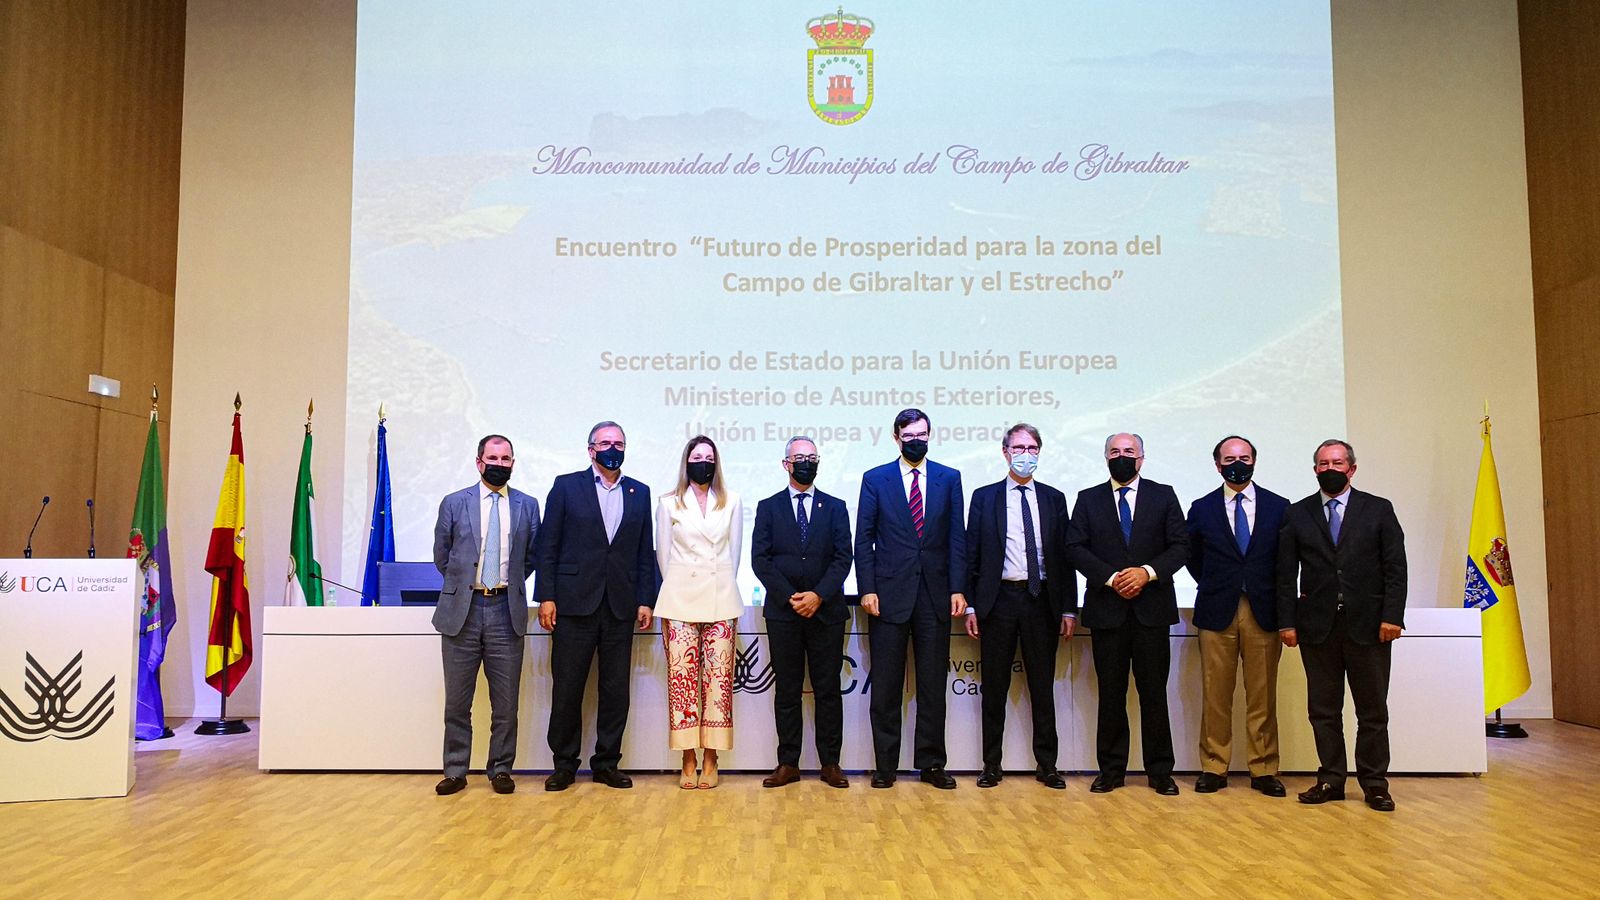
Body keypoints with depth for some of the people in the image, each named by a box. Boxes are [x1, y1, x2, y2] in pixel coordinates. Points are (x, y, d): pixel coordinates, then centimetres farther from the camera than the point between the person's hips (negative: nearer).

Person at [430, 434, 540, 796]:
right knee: (457, 701, 6)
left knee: (505, 702, 5)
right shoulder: (454, 503, 4)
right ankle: (455, 772, 16)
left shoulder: (527, 506, 7)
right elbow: (441, 556, 11)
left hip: (506, 611, 1)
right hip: (461, 610, 0)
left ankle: (501, 770, 16)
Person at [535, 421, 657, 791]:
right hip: (574, 603, -2)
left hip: (621, 606, 3)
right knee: (567, 688, 2)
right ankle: (564, 764, 15)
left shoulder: (639, 493, 11)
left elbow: (645, 552, 10)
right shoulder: (566, 486, 3)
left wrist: (645, 601, 4)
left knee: (616, 689, 6)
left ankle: (607, 763, 17)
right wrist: (546, 597, -6)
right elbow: (549, 546, 0)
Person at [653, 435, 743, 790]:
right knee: (681, 677, -4)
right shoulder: (669, 503, 8)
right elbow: (663, 554, 11)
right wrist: (677, 588, 11)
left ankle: (711, 759, 4)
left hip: (721, 600, 1)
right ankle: (689, 760, 3)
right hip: (680, 599, 0)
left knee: (718, 677, -3)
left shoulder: (731, 502, 10)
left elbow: (734, 552, 13)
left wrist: (720, 586, 12)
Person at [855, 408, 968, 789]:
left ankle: (931, 762, 16)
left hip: (935, 593, 1)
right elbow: (863, 539, 3)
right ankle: (885, 765, 12)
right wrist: (867, 589, -6)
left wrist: (958, 589, -2)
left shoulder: (949, 479, 9)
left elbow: (957, 538, 6)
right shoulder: (875, 479, 5)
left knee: (933, 684, 6)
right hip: (889, 593, -1)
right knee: (885, 686, 3)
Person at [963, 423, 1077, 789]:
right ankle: (991, 765, 14)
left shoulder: (1054, 498, 9)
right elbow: (972, 554, 3)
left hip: (1042, 601, 1)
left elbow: (1065, 556, 8)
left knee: (1042, 686, 7)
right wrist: (971, 605, -3)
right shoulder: (984, 497, 5)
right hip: (999, 599, -1)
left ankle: (1046, 765, 16)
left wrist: (1069, 608, 2)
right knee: (994, 686, 5)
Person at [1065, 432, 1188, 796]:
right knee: (1111, 693, 5)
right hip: (1106, 608, 0)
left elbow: (1180, 546, 1)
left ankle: (1160, 771, 11)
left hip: (1152, 607, 0)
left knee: (1154, 691, 3)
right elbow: (1075, 548, 0)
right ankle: (1111, 769, 12)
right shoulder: (1088, 499, 9)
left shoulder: (1163, 496, 8)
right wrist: (1111, 578, -12)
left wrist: (1147, 572, -15)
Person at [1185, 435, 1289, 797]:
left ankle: (1264, 770, 13)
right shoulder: (1202, 509, 6)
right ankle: (1214, 768, 10)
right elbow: (1194, 560, 15)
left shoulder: (1278, 507, 6)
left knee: (1263, 697, 4)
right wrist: (1216, 589, 9)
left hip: (1263, 613, 0)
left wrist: (1278, 603, 6)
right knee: (1215, 696, 2)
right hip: (1217, 614, 0)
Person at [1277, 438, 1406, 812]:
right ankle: (1331, 779, 14)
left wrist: (1391, 616, -8)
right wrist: (1287, 621, -2)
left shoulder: (1379, 510, 6)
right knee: (1323, 709, 5)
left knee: (1373, 710, 4)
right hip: (1317, 626, 1)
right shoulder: (1297, 514, 8)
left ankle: (1374, 783, 14)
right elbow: (1286, 574, 5)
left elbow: (1395, 568, 2)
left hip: (1367, 625, -1)